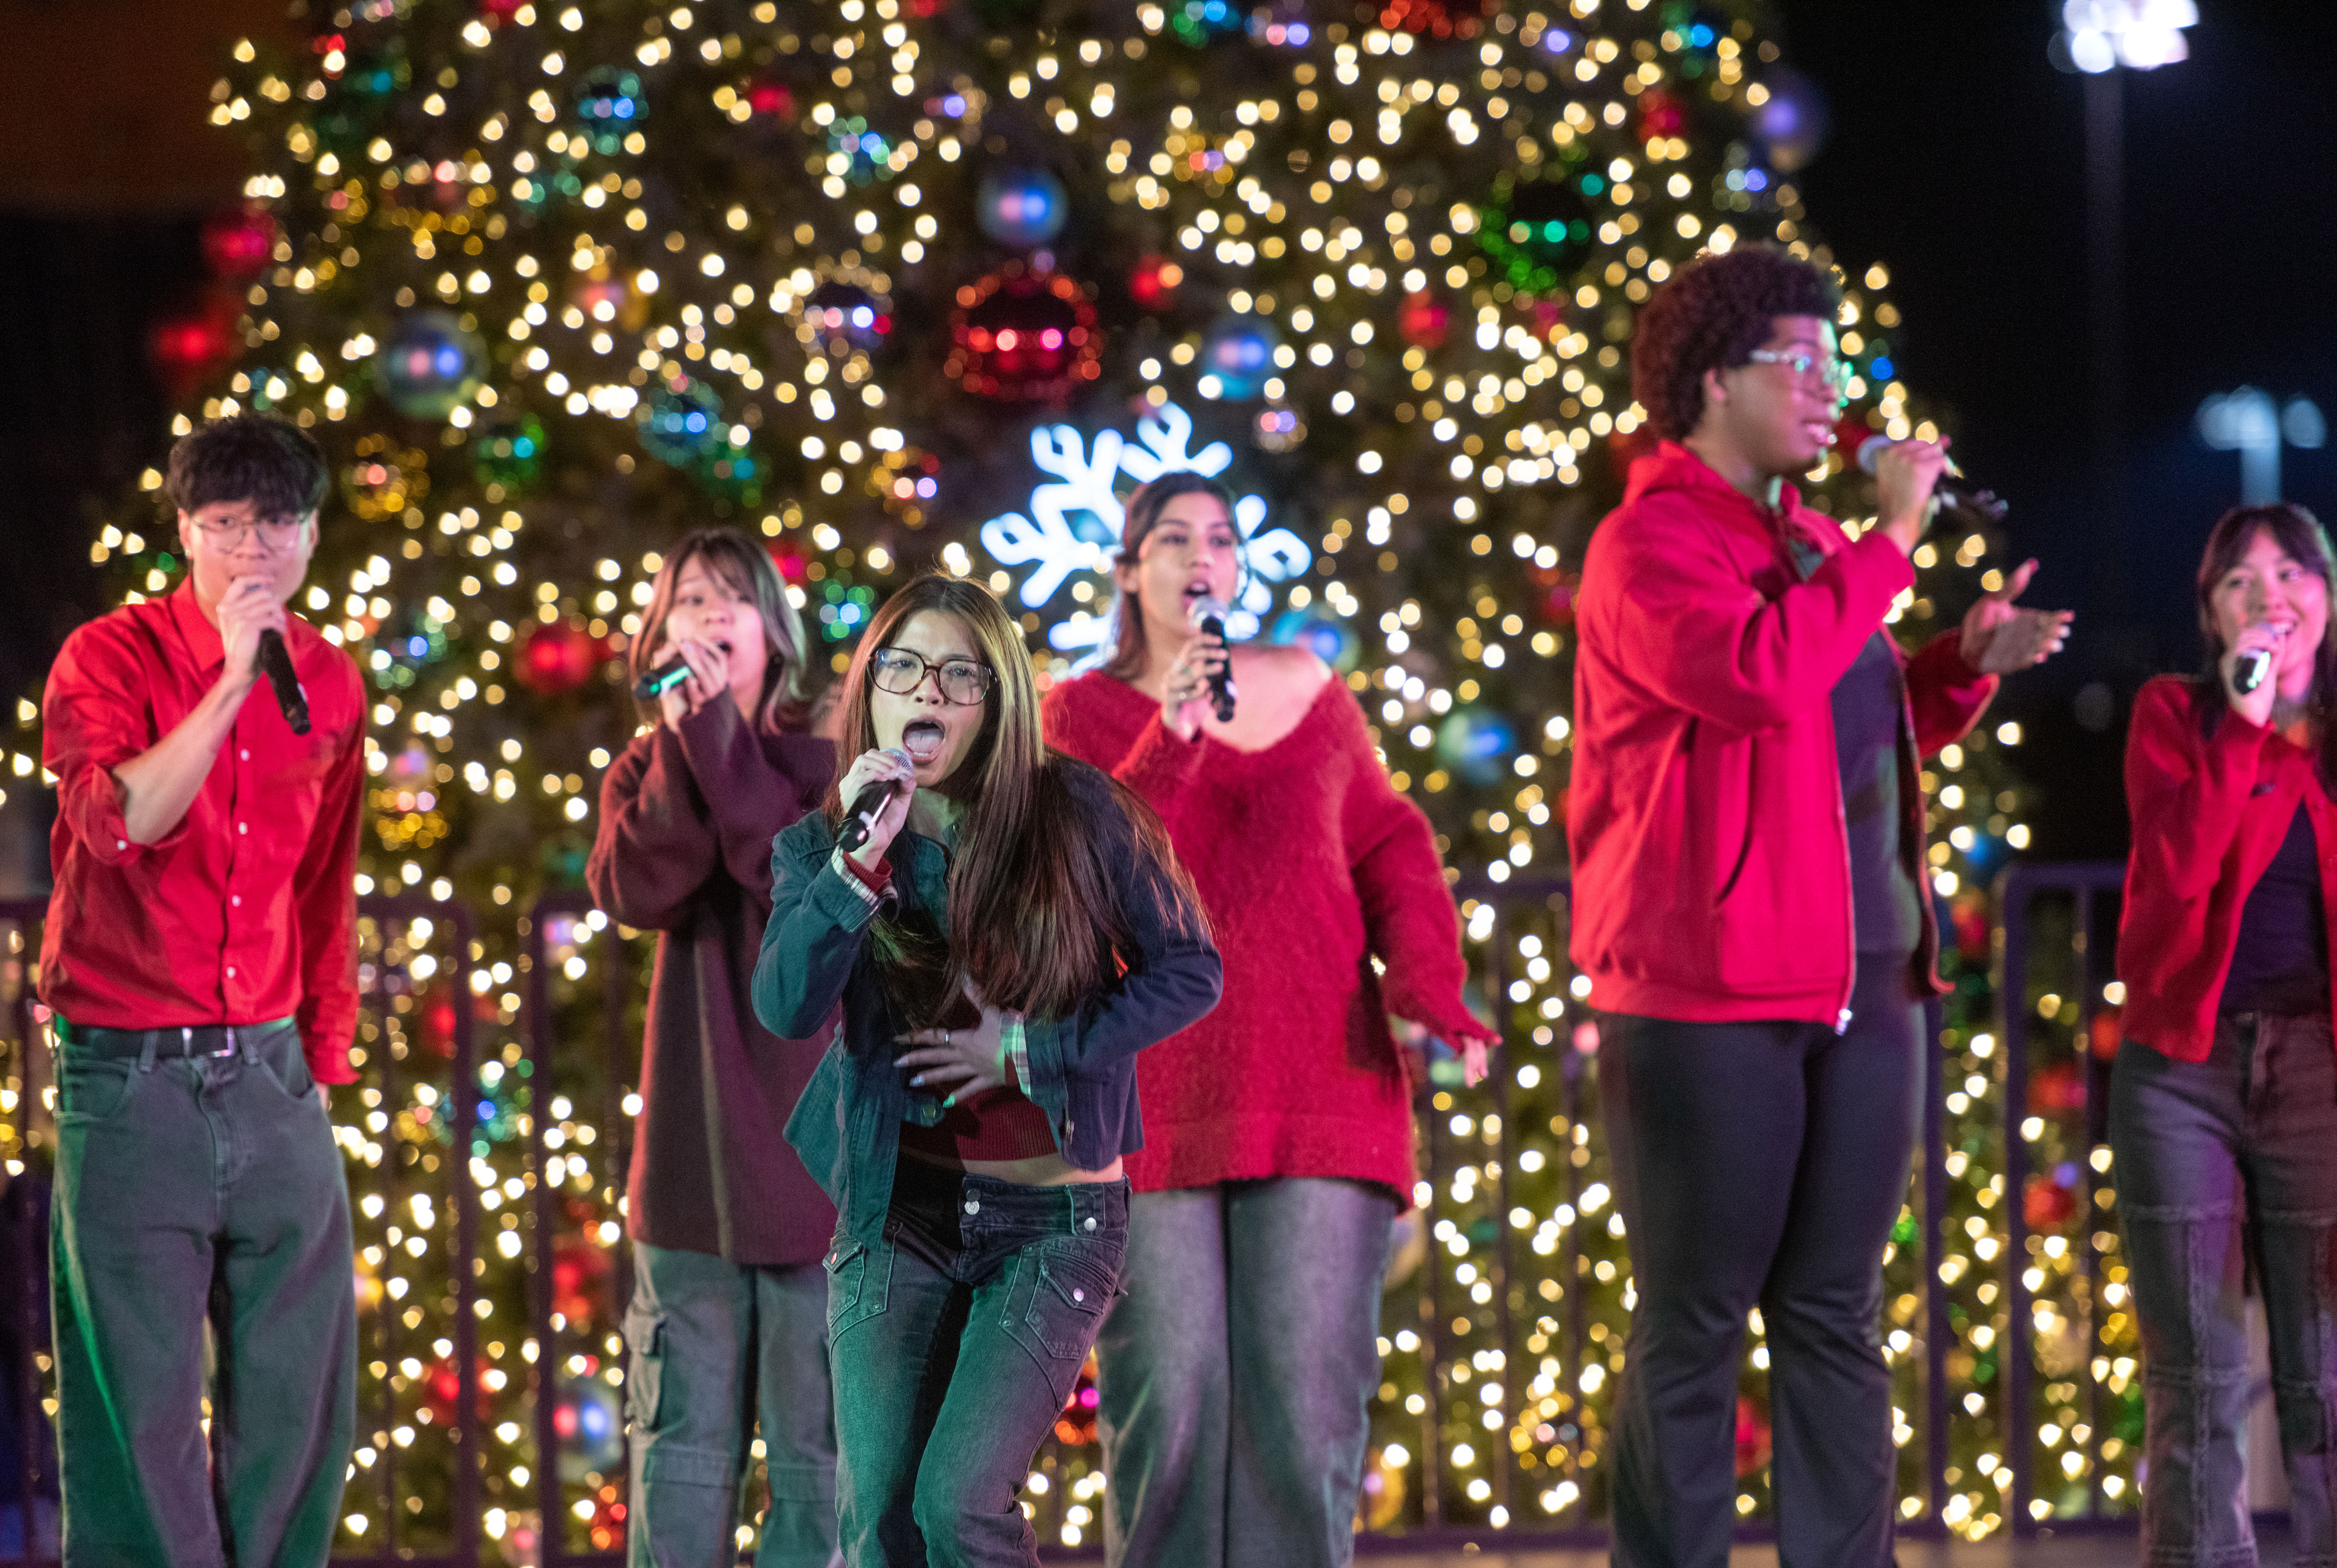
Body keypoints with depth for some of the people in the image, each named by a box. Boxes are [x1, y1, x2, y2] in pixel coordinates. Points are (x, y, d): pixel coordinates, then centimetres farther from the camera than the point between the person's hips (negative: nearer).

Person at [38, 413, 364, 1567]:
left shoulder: (332, 686, 9)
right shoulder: (110, 659, -5)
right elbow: (119, 824, -24)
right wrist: (234, 677, -27)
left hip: (271, 1081, 4)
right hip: (129, 1080, -4)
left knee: (301, 1408, 5)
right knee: (141, 1415, -3)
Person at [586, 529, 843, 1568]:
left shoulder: (826, 761, 2)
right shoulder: (647, 773, 12)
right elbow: (638, 891, -7)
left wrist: (716, 731, -15)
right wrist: (682, 736, -15)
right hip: (692, 1154, 3)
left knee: (817, 1439, -3)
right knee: (684, 1434, 6)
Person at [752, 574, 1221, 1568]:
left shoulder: (1076, 815, -4)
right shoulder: (821, 849, 2)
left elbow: (1188, 972, -1)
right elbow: (786, 1008, -15)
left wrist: (1027, 1052, -8)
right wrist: (860, 859, -25)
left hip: (1054, 1214, -2)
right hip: (898, 1212, 3)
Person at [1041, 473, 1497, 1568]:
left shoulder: (1308, 692, 13)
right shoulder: (1087, 714, 7)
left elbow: (1387, 851, 15)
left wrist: (1428, 986, -2)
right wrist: (1167, 742, -18)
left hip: (1321, 1096, 2)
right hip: (1154, 1098, -1)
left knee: (1305, 1397, -6)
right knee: (1165, 1401, -7)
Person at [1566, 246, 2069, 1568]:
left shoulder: (1815, 541, 18)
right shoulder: (1652, 543, -7)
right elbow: (1756, 675, -26)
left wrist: (1969, 662, 10)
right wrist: (1889, 543, -17)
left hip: (1864, 985, 8)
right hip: (1711, 993, -8)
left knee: (1836, 1318, 8)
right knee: (1697, 1327, -2)